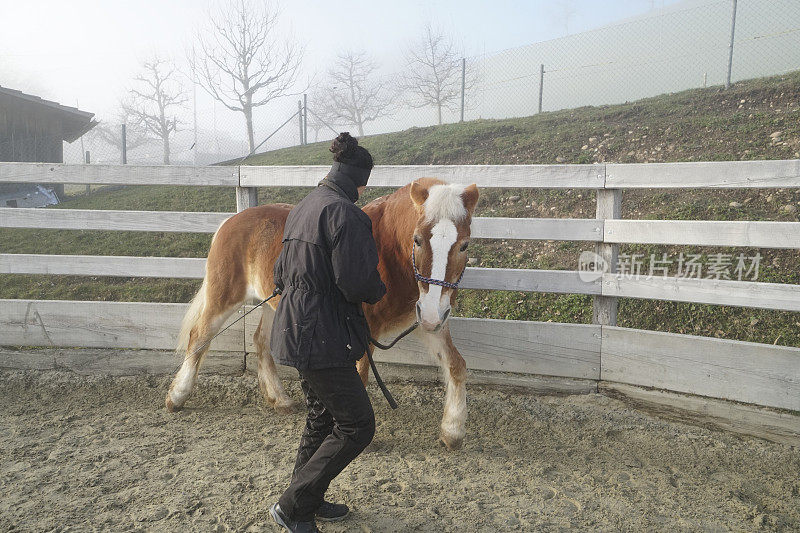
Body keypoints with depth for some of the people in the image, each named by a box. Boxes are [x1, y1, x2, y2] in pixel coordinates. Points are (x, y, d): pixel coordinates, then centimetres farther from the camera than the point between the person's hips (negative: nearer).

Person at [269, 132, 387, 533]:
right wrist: (379, 290, -1)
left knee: (322, 417, 22)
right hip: (321, 337, -10)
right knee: (357, 425, 2)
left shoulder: (303, 207, 12)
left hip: (296, 330, 10)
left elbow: (281, 273, 19)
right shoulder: (344, 213, -18)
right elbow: (357, 282, -22)